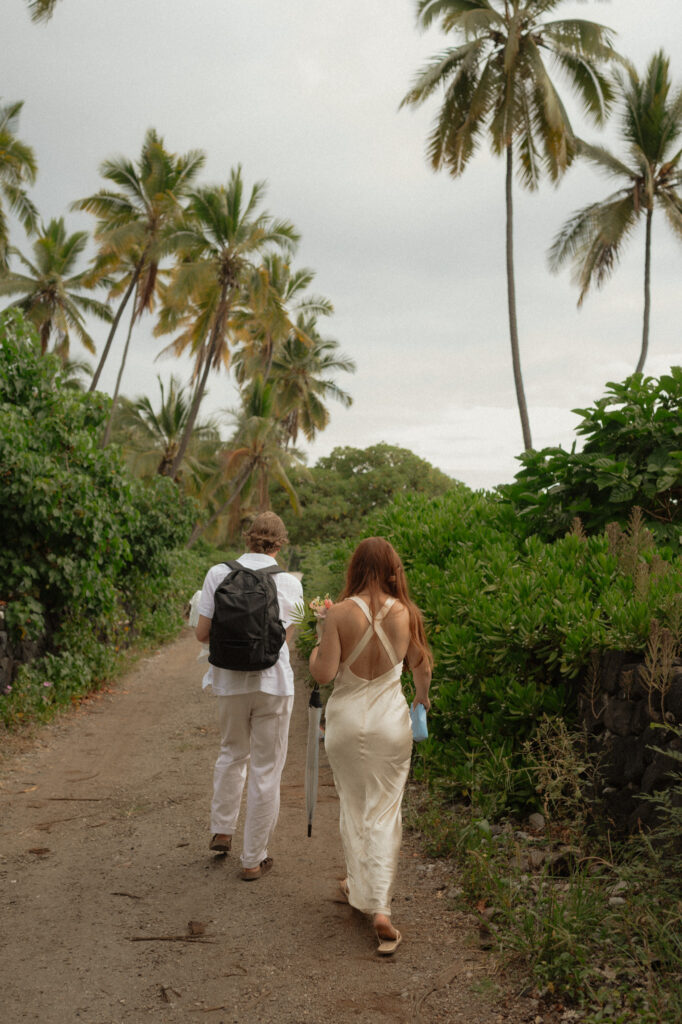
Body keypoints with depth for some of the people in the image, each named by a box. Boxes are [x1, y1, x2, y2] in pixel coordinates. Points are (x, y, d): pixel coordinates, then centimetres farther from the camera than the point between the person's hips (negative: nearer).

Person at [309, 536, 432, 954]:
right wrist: (423, 698, 29)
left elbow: (324, 674, -13)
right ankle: (381, 908, 0)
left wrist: (317, 647, 8)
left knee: (353, 806, 18)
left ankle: (360, 888, 33)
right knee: (385, 813, 7)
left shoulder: (341, 613, -12)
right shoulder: (405, 614, -6)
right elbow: (422, 666, 9)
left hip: (347, 717, 0)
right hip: (391, 719, 1)